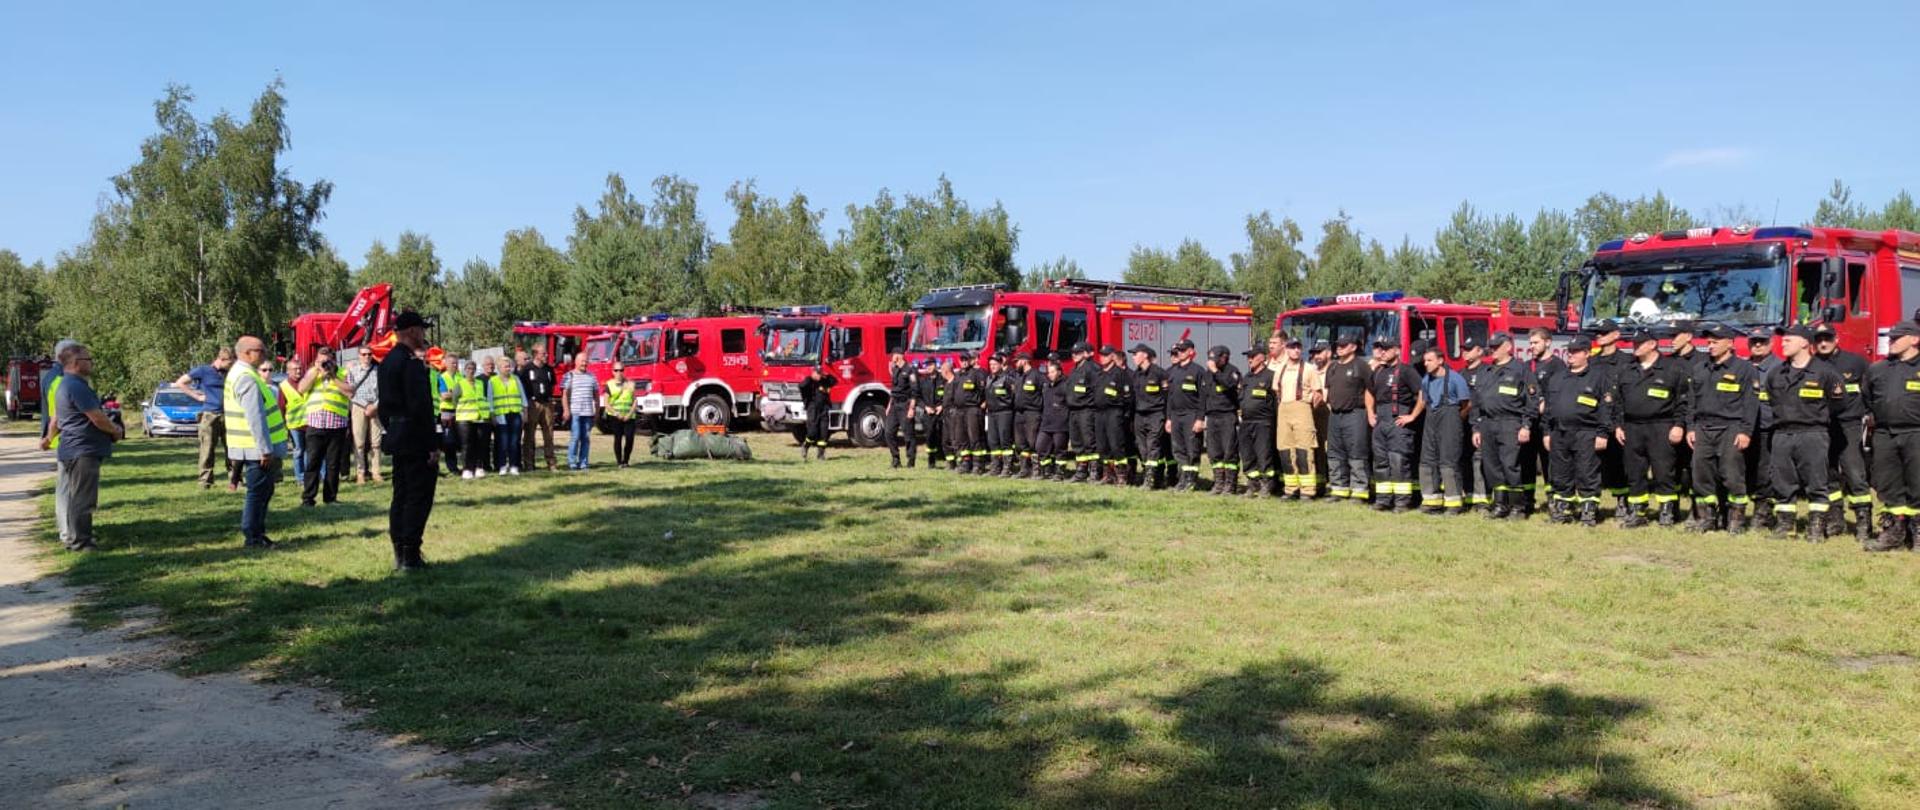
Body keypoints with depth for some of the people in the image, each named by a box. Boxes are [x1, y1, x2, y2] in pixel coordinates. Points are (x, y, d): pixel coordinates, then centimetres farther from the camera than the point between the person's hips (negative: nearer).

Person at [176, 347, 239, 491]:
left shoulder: (228, 374, 13)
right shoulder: (203, 371, -1)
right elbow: (180, 383, 2)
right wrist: (197, 396, -5)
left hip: (227, 416, 4)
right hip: (210, 415, -4)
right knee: (208, 451, -2)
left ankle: (234, 482, 12)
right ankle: (205, 483, 4)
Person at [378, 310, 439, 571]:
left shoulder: (387, 362, 12)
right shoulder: (412, 364, -17)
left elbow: (384, 405, 17)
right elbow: (422, 408, -22)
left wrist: (391, 431, 22)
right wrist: (433, 444, -18)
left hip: (396, 437, 10)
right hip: (416, 439, -10)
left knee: (400, 495, 14)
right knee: (419, 496, -4)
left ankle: (399, 553, 18)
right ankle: (410, 555, -3)